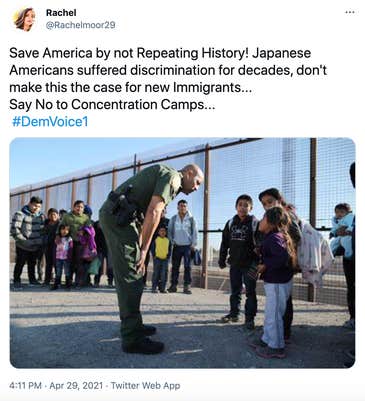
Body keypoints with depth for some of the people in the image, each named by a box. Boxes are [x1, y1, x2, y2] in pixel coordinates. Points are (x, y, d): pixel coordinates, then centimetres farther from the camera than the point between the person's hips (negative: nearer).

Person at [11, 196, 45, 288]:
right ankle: (17, 281, 16)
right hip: (22, 246, -4)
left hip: (36, 246, 5)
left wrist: (41, 241, 2)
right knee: (20, 263, 1)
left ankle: (32, 279, 28)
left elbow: (43, 229, 14)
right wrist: (23, 240, -17)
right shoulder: (20, 214, -10)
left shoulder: (41, 215, 7)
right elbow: (14, 229, -15)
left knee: (32, 263, 14)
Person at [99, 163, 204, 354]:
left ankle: (134, 325, 25)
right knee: (131, 277, -8)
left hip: (113, 215, 10)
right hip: (118, 216, -10)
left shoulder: (162, 175, 26)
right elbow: (153, 212, -18)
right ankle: (132, 338, -3)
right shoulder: (172, 175, -5)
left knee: (129, 275, 15)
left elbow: (148, 212, 23)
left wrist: (139, 248, 17)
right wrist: (143, 250, -13)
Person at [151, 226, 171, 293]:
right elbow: (152, 248, 5)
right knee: (156, 273, 1)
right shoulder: (155, 239, 3)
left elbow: (170, 249, 14)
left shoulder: (168, 240, 10)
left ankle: (162, 288, 9)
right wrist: (154, 255, -4)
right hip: (157, 259, -2)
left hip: (165, 259, 2)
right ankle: (154, 288, 7)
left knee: (164, 274, 2)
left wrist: (168, 256, 2)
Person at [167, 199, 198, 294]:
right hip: (177, 246, 2)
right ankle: (173, 285, 12)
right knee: (175, 266, 5)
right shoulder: (173, 219, 7)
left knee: (187, 266, -2)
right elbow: (170, 231, 10)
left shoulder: (191, 219, 2)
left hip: (188, 246, -2)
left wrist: (193, 244, -5)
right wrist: (171, 241, -1)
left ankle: (187, 286, 2)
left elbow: (194, 232, 2)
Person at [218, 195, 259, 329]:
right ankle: (234, 313, 27)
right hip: (234, 264, 4)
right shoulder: (230, 223, 7)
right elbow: (224, 243, 12)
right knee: (235, 291, 15)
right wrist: (222, 260, 11)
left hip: (249, 264, -4)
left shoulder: (255, 223, -6)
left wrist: (257, 263, -15)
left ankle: (249, 318, 12)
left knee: (250, 292, 3)